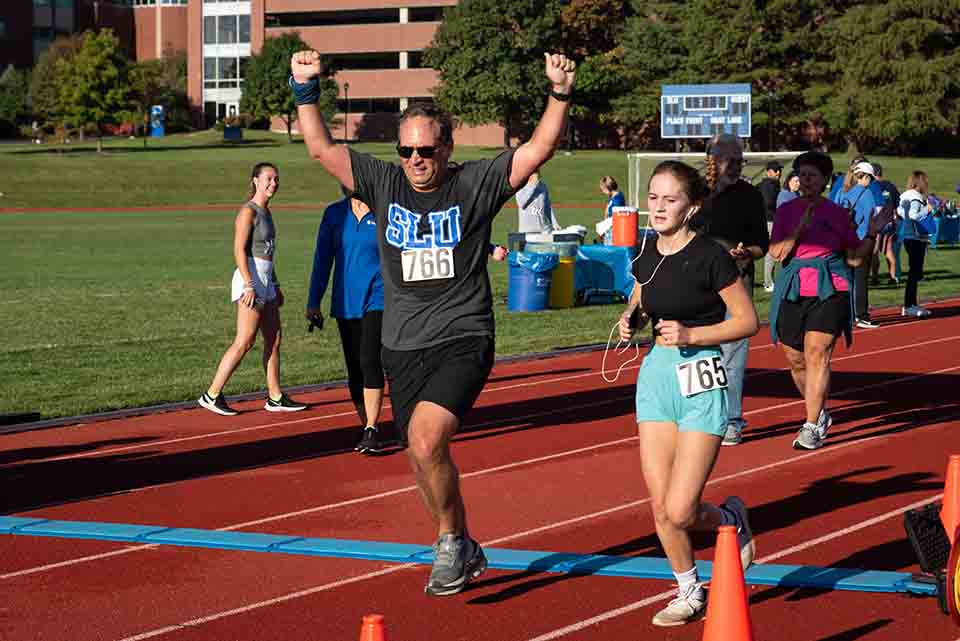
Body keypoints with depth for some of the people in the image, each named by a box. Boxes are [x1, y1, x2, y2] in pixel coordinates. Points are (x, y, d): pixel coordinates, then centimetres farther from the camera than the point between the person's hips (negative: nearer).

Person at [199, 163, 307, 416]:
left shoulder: (266, 212, 16)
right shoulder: (248, 211, -11)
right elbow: (239, 250, -17)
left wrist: (275, 286, 22)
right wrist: (249, 285, -23)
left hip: (266, 283, 9)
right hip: (250, 280, -9)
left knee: (274, 340, 9)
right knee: (244, 342, -9)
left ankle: (275, 397, 15)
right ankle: (211, 395, -6)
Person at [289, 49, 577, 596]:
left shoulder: (476, 185, -4)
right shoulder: (383, 183, 4)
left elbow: (539, 148, -9)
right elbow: (321, 148, 3)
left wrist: (560, 95, -21)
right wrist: (306, 92, -8)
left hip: (462, 340, -5)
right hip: (403, 347, 5)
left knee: (426, 438, -26)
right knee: (427, 460, 13)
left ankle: (450, 542, -4)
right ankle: (465, 554, 34)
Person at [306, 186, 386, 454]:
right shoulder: (334, 214, 5)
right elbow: (323, 259, 10)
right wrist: (313, 302, 8)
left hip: (377, 300, -4)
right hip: (345, 303, 4)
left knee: (369, 361, -18)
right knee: (354, 369, 8)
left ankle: (371, 430, -17)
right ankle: (366, 427, 20)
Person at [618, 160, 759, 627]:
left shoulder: (710, 257, -12)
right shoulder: (647, 260, 5)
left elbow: (748, 321, -8)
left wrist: (691, 334, -19)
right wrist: (630, 320, 1)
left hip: (701, 379, -6)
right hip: (656, 374, 6)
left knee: (680, 511, -11)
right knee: (660, 508, 4)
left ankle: (731, 519, 23)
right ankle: (689, 593, 25)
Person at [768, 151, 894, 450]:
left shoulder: (838, 213, 7)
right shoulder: (786, 211, 8)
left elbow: (856, 258, 11)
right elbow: (776, 253, -3)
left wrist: (872, 233, -1)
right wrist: (800, 229, -11)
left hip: (829, 290, -2)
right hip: (793, 290, 2)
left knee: (817, 354, -13)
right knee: (795, 359, 8)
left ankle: (812, 426, -11)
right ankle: (820, 413, 30)